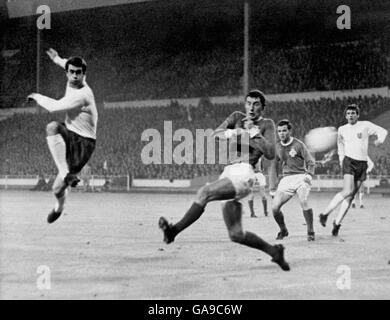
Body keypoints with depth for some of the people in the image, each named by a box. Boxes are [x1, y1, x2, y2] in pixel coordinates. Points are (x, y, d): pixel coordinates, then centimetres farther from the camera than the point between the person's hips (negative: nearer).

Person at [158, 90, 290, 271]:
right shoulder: (237, 117, 20)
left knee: (204, 193, -30)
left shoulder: (267, 124, 9)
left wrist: (254, 133, -7)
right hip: (228, 173, 6)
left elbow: (270, 154, -4)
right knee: (236, 235, 5)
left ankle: (174, 231, -31)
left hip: (243, 173, -6)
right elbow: (216, 134, 4)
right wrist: (233, 133, -15)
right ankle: (274, 251, 20)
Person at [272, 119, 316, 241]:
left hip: (300, 176, -4)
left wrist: (309, 174, -16)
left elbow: (311, 161, 1)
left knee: (304, 201, -29)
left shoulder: (298, 144, -3)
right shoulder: (277, 147, 10)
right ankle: (283, 230, 16)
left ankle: (310, 232, -13)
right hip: (286, 179, 4)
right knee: (275, 207, -11)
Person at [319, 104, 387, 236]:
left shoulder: (365, 125, 6)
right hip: (349, 161, -2)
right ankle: (325, 214, -14)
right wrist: (341, 160, 20)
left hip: (362, 164, 2)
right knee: (348, 191, -23)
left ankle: (337, 222, 8)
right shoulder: (342, 129, 10)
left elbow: (382, 131, 10)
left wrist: (380, 140, -11)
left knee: (351, 196, 0)